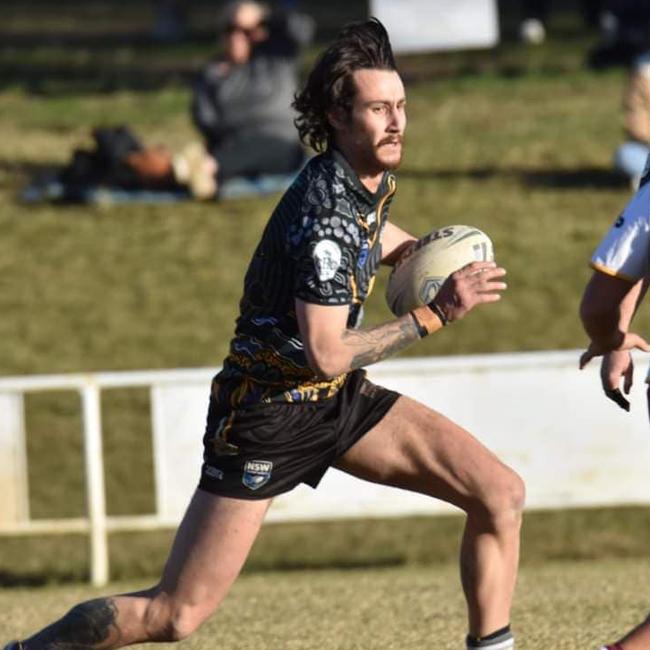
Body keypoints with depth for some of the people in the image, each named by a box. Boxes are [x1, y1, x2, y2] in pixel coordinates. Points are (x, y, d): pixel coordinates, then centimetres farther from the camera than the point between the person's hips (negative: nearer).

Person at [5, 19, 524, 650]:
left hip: (339, 401, 9)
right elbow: (327, 355, -26)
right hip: (269, 413, -9)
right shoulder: (326, 213, -26)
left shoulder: (373, 178, 2)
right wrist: (436, 313, -23)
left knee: (499, 493, -4)